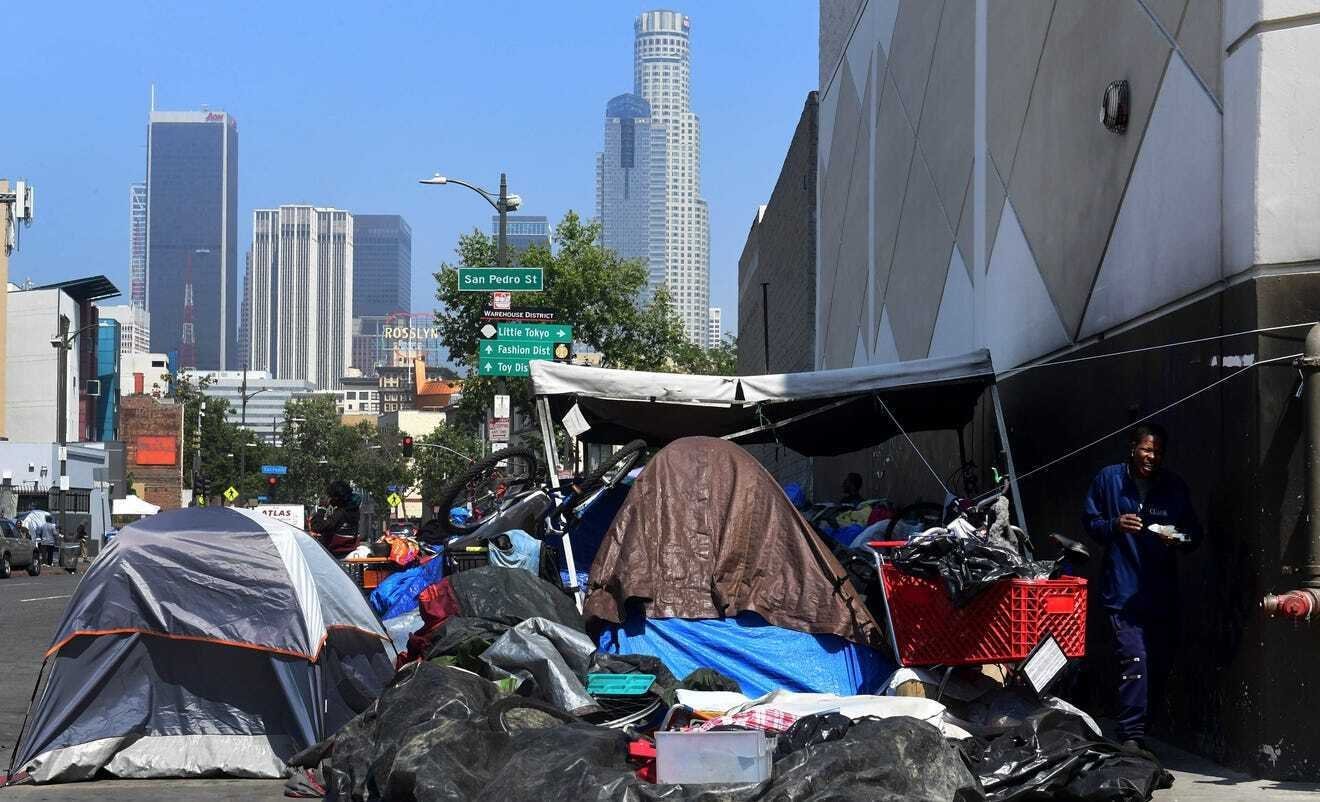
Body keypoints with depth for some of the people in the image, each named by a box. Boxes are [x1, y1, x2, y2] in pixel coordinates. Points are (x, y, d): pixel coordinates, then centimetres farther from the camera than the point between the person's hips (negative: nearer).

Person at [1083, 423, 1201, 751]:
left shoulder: (1174, 486, 9)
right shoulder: (1109, 479, 3)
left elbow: (1194, 533, 13)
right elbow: (1090, 523, 8)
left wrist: (1179, 539, -9)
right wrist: (1115, 525, -13)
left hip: (1163, 592, 4)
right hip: (1123, 589, -4)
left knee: (1159, 664, 8)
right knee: (1134, 659, -17)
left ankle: (1138, 731, 22)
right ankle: (1131, 736, -16)